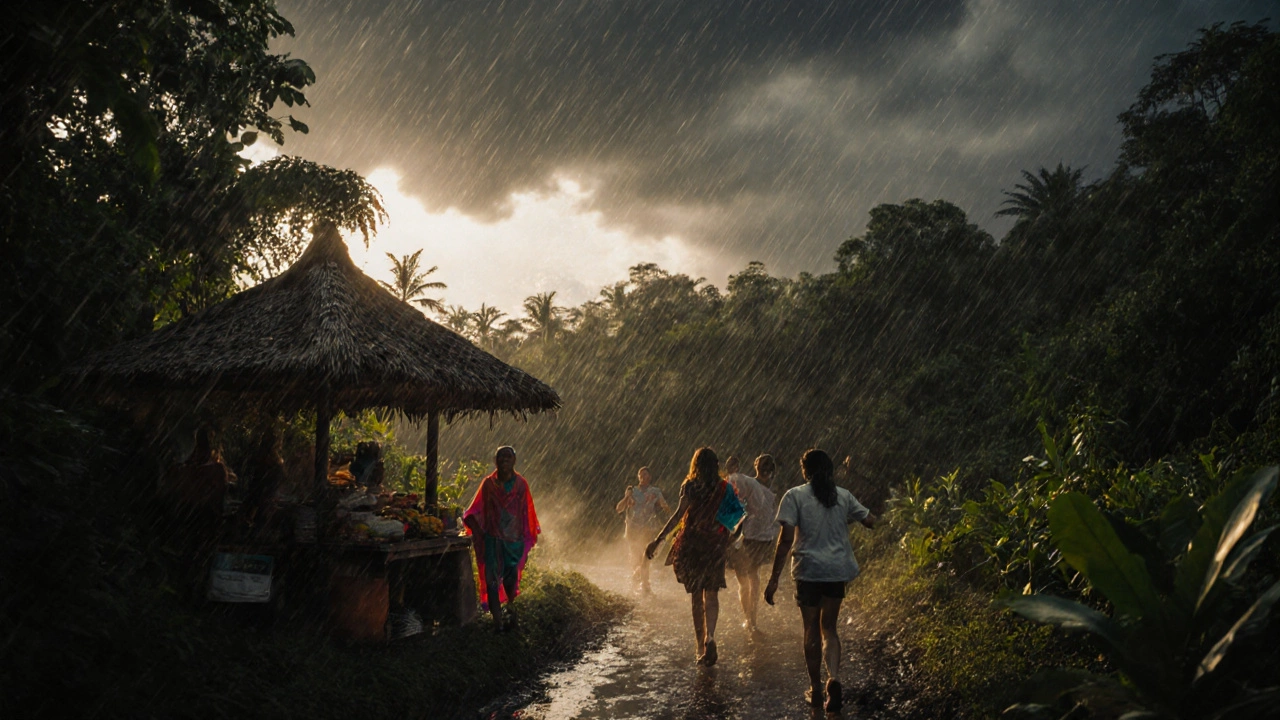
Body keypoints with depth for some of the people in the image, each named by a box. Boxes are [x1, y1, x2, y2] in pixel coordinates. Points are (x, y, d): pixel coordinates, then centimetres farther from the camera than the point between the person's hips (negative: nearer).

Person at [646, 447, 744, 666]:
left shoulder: (690, 486, -6)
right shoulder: (725, 488, 2)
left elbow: (679, 514, -16)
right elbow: (738, 514, 4)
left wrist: (657, 541, -18)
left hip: (691, 545, -1)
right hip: (715, 546, 1)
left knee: (696, 597, 11)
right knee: (711, 594, 5)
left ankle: (701, 648, 14)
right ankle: (710, 636, -20)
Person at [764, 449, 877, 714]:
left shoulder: (795, 496, -7)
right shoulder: (843, 496, 3)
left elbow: (786, 539, -13)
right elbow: (871, 521, 12)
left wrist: (774, 578, -11)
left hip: (809, 570, -3)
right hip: (838, 570, 3)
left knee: (811, 630, 11)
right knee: (829, 627, 15)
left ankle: (816, 690, 19)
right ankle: (833, 678, -7)